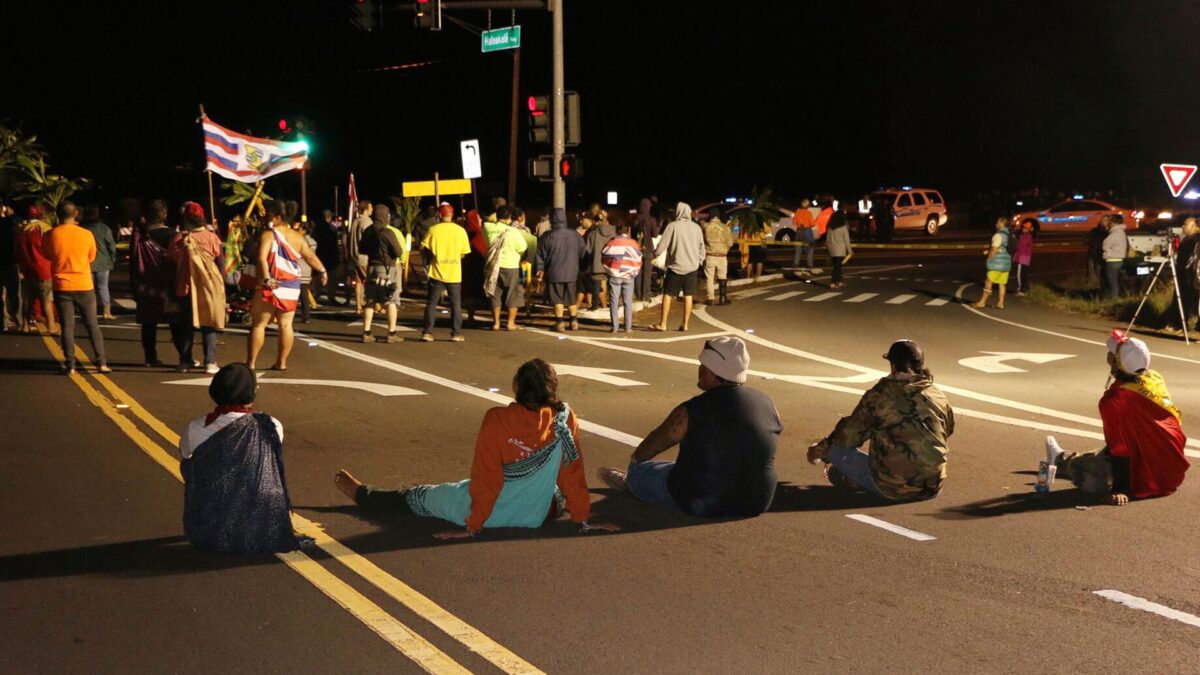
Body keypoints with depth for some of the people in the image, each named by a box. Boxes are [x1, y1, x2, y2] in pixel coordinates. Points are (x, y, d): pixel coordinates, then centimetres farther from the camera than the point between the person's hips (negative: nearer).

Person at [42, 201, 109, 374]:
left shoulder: (50, 235, -7)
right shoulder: (86, 234, -6)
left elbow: (47, 255, 11)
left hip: (62, 287, 0)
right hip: (84, 286, 0)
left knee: (67, 327, 5)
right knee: (92, 325, 9)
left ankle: (70, 365, 3)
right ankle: (101, 363, 7)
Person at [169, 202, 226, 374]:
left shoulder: (179, 239, -3)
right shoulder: (211, 238, -5)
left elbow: (173, 264, 6)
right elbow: (221, 263, -2)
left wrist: (174, 291, 18)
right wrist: (221, 286, 9)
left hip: (186, 288, 1)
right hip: (210, 288, -1)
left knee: (186, 325, 12)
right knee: (208, 326, 4)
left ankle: (185, 361, 15)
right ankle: (210, 362, -1)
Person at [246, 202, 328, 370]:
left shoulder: (268, 234, -10)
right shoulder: (297, 236, 6)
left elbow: (262, 258, -24)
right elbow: (310, 256, 15)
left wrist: (266, 279, -27)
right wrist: (322, 271, 28)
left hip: (271, 286, -5)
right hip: (291, 287, 5)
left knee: (258, 324, 2)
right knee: (286, 325, 8)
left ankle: (250, 363, 4)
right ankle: (281, 362, 12)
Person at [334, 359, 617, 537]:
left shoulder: (497, 420, -24)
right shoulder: (566, 419, -16)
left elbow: (486, 478, -18)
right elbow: (572, 474, -9)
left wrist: (472, 527, -8)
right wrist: (582, 520, 2)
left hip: (492, 513, -3)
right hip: (539, 516, 3)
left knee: (416, 497, 20)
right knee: (557, 490, 39)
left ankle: (361, 494, 42)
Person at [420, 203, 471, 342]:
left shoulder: (433, 230, -5)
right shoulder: (460, 230, -3)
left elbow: (424, 248, -3)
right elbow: (464, 253, 1)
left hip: (437, 273, 0)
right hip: (454, 274, 0)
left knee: (432, 303, 8)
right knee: (456, 304, 8)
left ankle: (427, 333, 6)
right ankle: (456, 334, 6)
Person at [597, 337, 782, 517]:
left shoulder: (690, 413, -19)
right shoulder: (766, 404, -6)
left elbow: (656, 442, -1)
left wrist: (635, 460, 21)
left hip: (704, 505, -5)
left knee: (638, 472, 21)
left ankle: (631, 483, 54)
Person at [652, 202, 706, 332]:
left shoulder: (672, 226, -9)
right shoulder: (696, 227, 3)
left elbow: (662, 246, -9)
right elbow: (701, 248, 9)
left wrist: (655, 254, 9)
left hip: (676, 266, -4)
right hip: (692, 267, 4)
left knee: (667, 295, 4)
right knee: (688, 296, 7)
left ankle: (662, 324, 4)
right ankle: (685, 324, 9)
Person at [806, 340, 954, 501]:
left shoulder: (880, 394, -6)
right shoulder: (940, 398, 5)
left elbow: (849, 435, 2)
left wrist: (820, 449, 20)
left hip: (892, 489, -5)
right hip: (933, 488, 5)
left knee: (837, 446, 5)